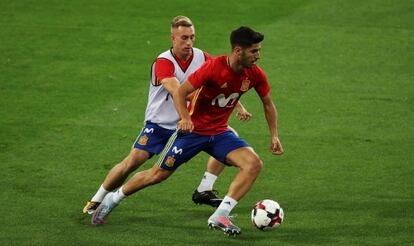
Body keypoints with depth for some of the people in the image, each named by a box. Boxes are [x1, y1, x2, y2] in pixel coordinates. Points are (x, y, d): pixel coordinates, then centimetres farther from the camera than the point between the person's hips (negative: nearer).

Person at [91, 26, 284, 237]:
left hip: (219, 132, 4)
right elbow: (180, 93, -20)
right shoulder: (214, 67, -25)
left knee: (254, 164, -19)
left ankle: (220, 216, -19)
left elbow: (268, 104, 8)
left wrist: (274, 136, 2)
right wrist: (185, 118, -35)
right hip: (193, 129, -4)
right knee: (158, 174, 2)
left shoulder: (255, 74, -9)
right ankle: (113, 199, 26)